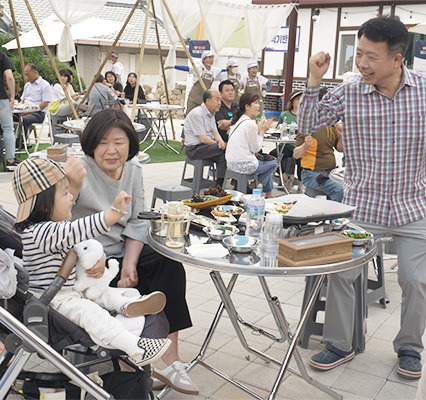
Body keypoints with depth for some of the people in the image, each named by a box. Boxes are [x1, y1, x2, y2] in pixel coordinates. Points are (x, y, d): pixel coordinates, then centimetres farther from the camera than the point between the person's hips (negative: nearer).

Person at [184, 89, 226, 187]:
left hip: (207, 144, 9)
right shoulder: (197, 114, -18)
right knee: (224, 150, -24)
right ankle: (219, 186, -17)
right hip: (195, 148, -9)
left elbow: (214, 131, 8)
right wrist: (218, 144, -11)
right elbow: (203, 139, -21)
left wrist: (221, 141, -13)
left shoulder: (211, 113, 13)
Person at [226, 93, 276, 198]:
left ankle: (268, 194, 30)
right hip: (243, 165, -9)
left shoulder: (239, 120, 11)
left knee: (266, 159, 28)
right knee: (273, 163, 10)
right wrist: (262, 131, 0)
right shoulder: (250, 124, -18)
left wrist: (258, 130, 10)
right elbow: (255, 148, -10)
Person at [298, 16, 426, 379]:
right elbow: (308, 125, -3)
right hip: (362, 208, 0)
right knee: (340, 274, 0)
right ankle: (340, 345, 21)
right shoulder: (349, 93, -6)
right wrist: (314, 81, -13)